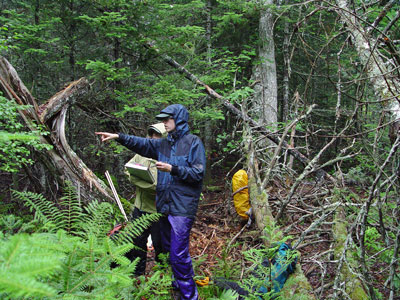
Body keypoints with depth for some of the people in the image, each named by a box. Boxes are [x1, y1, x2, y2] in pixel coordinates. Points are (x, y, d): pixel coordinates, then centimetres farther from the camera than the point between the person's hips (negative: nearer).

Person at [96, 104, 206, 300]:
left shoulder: (193, 142, -7)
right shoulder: (163, 144, 13)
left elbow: (198, 173, -13)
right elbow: (142, 143, 5)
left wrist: (172, 169, -20)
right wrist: (119, 137, -7)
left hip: (183, 207, -8)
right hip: (165, 205, 8)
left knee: (178, 254, -7)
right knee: (168, 248, 19)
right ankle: (180, 283, 38)